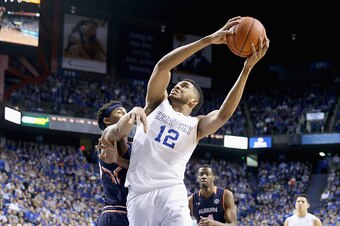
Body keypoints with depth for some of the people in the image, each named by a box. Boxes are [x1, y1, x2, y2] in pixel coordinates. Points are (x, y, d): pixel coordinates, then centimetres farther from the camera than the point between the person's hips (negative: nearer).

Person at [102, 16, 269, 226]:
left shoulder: (197, 125, 16)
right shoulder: (158, 104, 18)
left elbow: (224, 114, -5)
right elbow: (162, 66, 3)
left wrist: (247, 67, -12)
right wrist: (209, 40, -4)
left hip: (172, 194, -1)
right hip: (139, 195, 1)